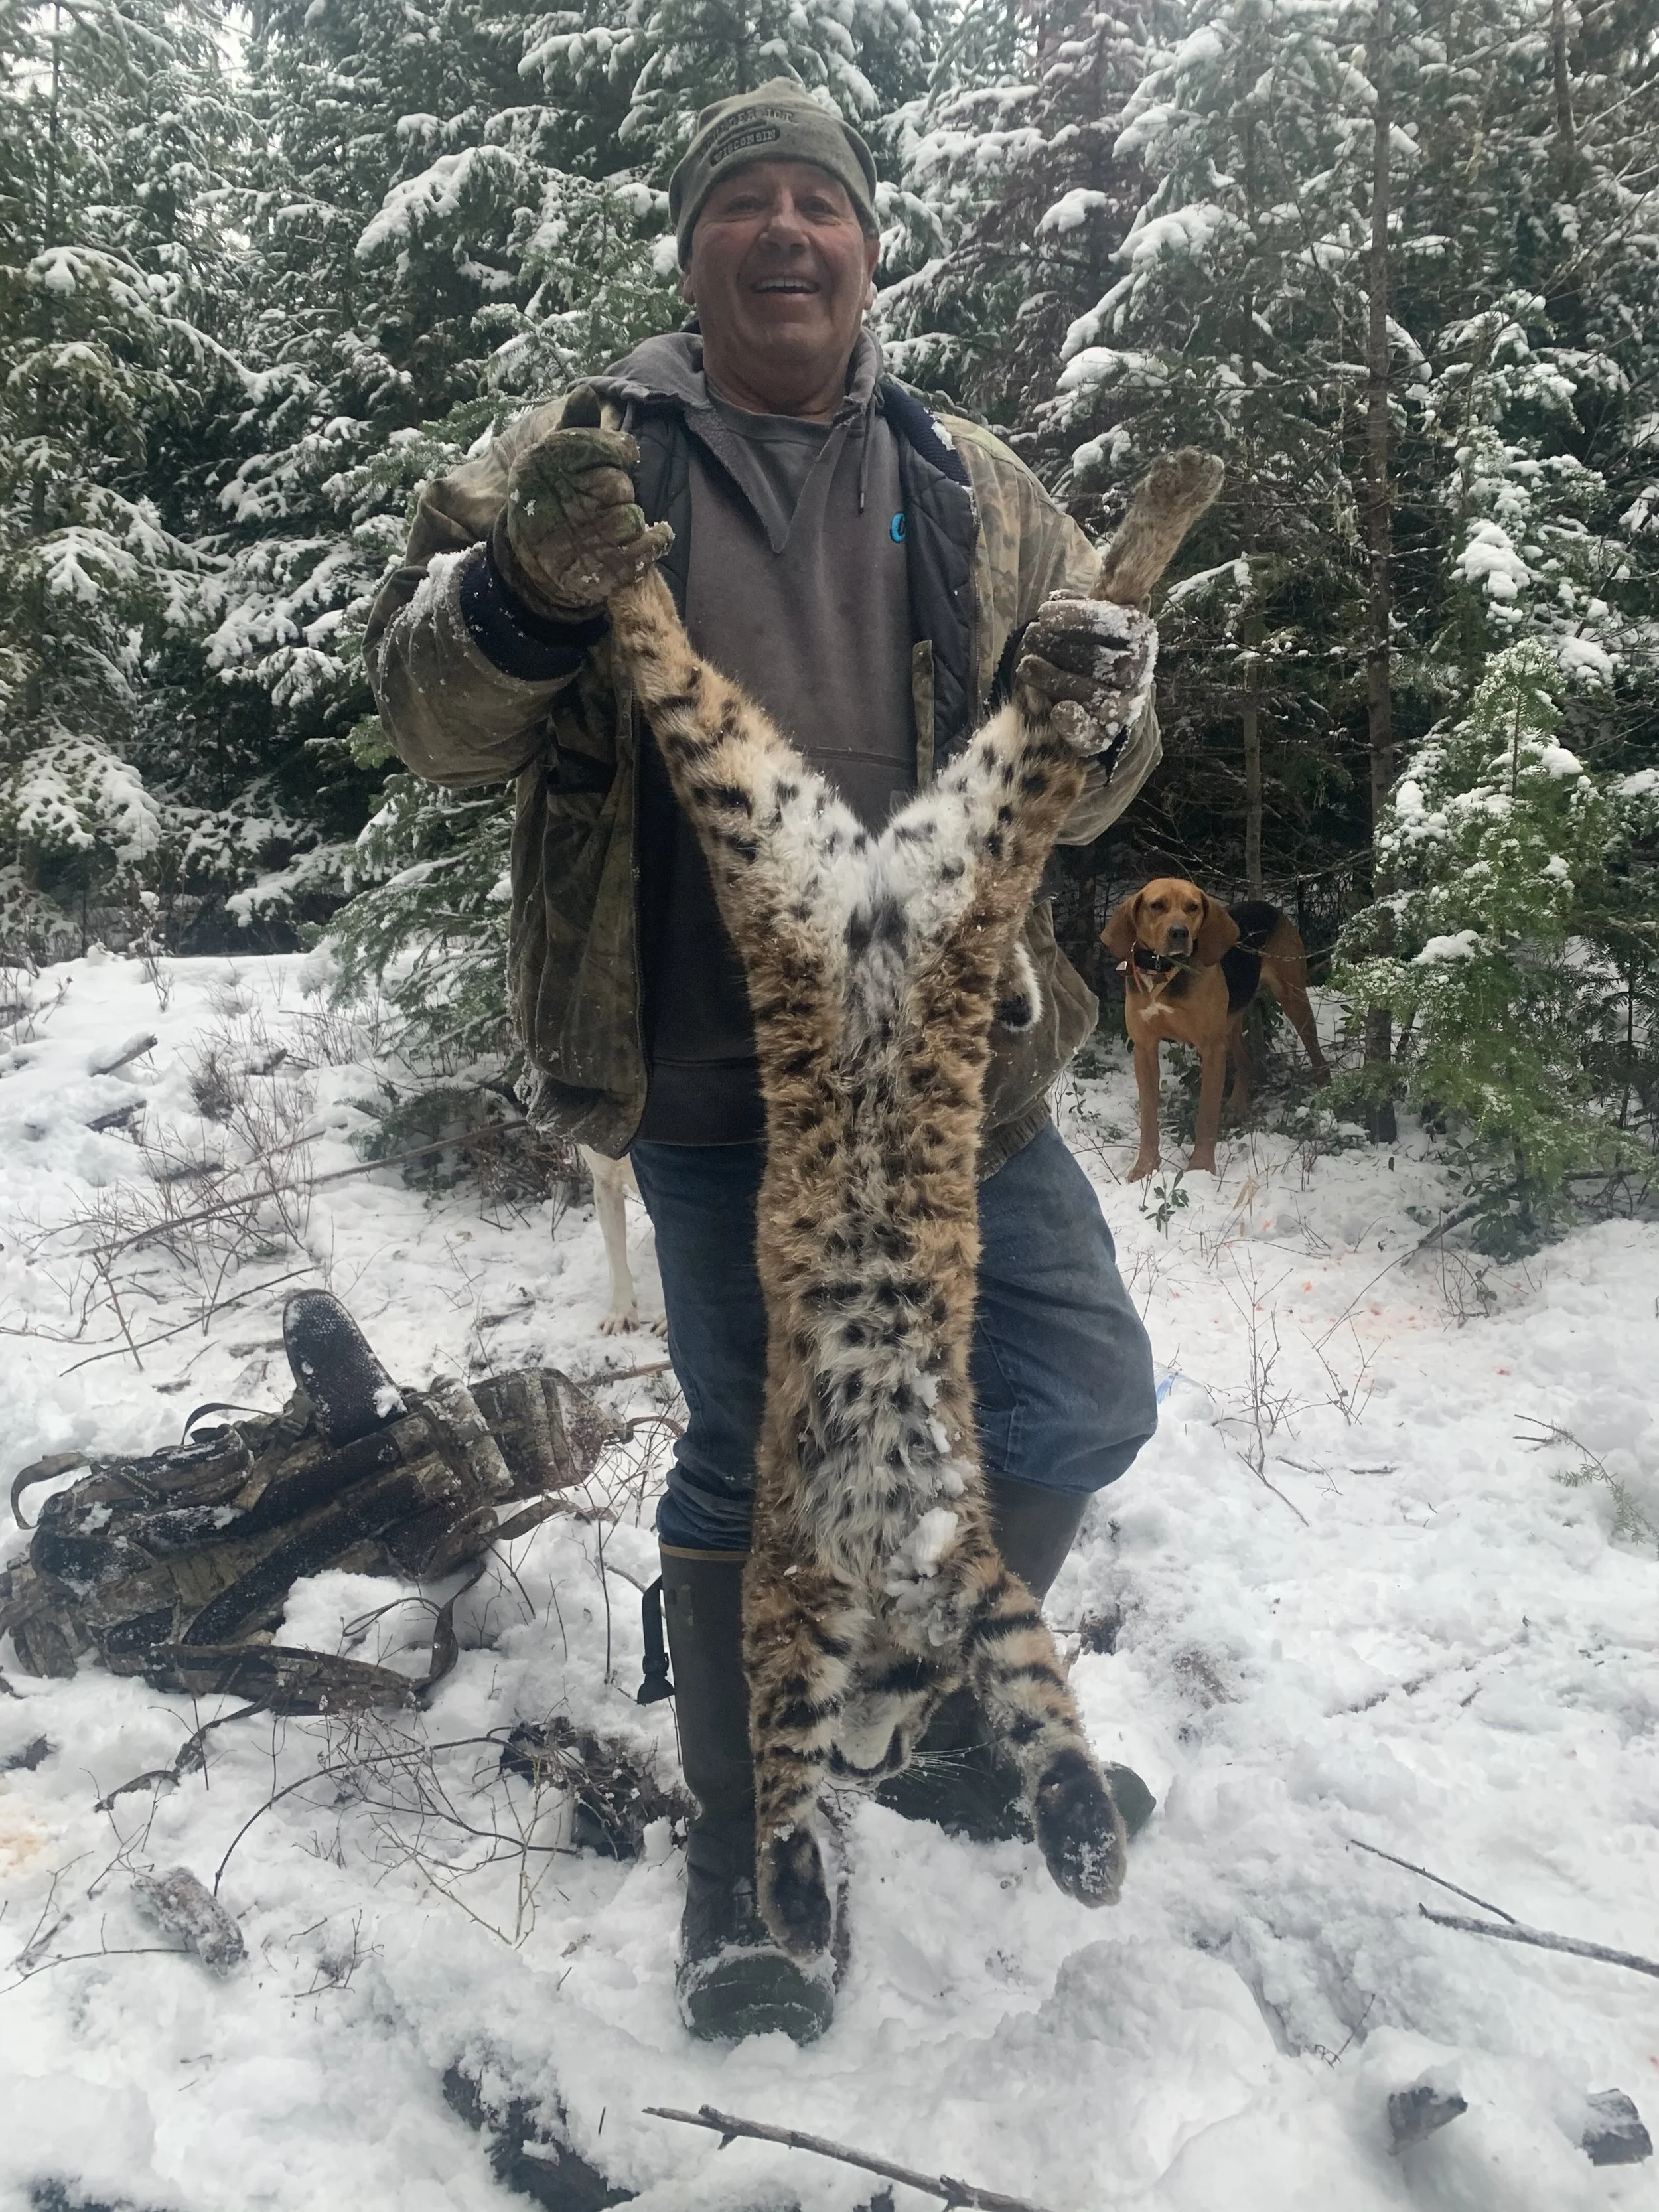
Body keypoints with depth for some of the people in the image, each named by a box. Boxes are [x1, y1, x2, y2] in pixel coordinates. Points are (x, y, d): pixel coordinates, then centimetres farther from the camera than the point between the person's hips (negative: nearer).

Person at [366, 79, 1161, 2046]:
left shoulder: (972, 487, 13)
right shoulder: (589, 459, 5)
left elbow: (1069, 787, 15)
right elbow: (428, 720, -1)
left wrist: (1090, 713, -9)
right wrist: (530, 594, -21)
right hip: (714, 1072, -3)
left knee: (1085, 1402, 10)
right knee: (755, 1460, 5)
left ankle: (943, 1716, 38)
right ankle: (742, 1848, 29)